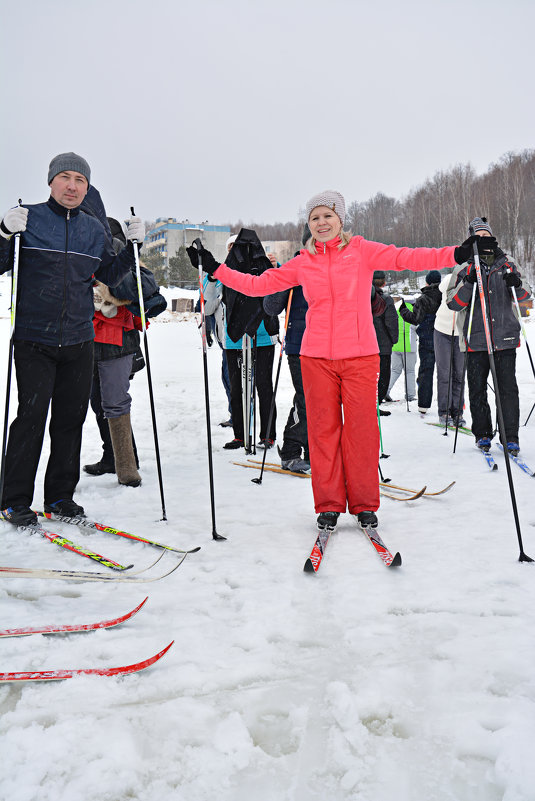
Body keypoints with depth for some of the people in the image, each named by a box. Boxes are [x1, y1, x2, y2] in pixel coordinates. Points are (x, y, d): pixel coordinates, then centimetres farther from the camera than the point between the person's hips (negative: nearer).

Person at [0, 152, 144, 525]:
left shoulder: (95, 229, 12)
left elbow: (110, 275, 18)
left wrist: (132, 246, 5)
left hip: (79, 342, 4)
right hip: (34, 340, -4)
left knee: (71, 418, 7)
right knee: (32, 415, -7)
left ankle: (60, 495, 21)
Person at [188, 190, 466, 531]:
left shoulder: (361, 251, 5)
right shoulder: (303, 263, 11)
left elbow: (405, 258, -6)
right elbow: (259, 284, 14)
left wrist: (456, 254, -18)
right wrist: (216, 270, 9)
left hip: (360, 355, -2)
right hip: (316, 358, 2)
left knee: (361, 429, 0)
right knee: (323, 430, 3)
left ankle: (365, 504, 15)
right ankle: (329, 506, 15)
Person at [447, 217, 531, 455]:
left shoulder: (506, 264, 11)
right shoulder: (464, 268, 6)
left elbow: (524, 295, 16)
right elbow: (454, 303, -2)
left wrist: (516, 284, -6)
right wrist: (468, 283, -17)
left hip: (505, 337, 1)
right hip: (476, 338, 0)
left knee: (508, 388, -3)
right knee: (477, 389, 4)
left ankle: (510, 436, 4)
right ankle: (482, 433, 18)